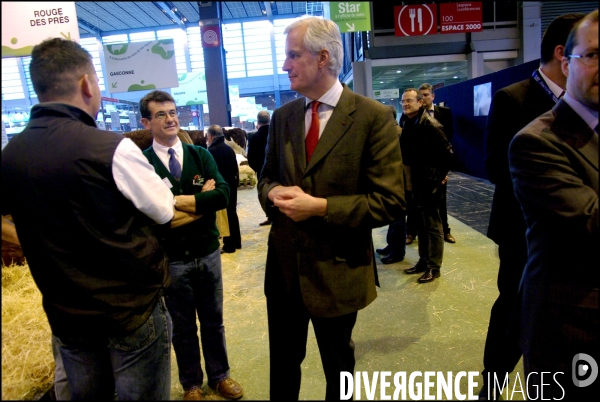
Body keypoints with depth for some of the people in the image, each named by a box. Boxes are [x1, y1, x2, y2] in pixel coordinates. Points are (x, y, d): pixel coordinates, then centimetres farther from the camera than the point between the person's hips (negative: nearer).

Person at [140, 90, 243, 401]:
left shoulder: (200, 154, -1)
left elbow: (223, 195, -14)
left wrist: (179, 200, -20)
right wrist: (201, 198, -19)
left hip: (208, 253, 3)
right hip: (171, 259, -2)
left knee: (213, 321, 19)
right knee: (182, 327, 17)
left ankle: (219, 376, 40)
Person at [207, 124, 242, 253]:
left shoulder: (212, 151, -15)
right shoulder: (229, 149, 9)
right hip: (232, 185, 8)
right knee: (232, 213, 16)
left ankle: (229, 245, 3)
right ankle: (236, 242, 24)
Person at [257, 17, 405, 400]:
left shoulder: (374, 116, -13)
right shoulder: (283, 116, 4)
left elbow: (390, 201, -16)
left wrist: (320, 207, -23)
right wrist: (275, 193, -12)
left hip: (337, 269, -4)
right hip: (283, 265, 5)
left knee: (338, 367, 22)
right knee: (283, 363, 23)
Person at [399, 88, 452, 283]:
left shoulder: (430, 125, -16)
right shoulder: (406, 123, 7)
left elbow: (446, 152, -17)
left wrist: (439, 176, -11)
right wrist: (406, 179, 10)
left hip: (429, 184, -8)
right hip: (413, 185, 8)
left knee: (433, 227, 4)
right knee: (421, 226, 17)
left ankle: (434, 267, 15)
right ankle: (423, 261, 30)